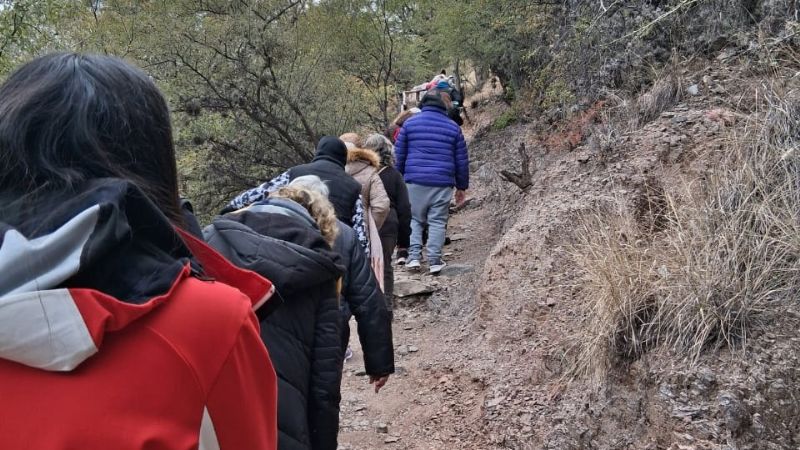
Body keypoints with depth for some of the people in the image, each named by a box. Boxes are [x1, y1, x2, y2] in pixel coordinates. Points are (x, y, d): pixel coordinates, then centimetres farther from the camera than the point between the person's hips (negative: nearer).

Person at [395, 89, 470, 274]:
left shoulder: (410, 123, 6)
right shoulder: (453, 127, 8)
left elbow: (399, 155, 7)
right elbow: (462, 160, 10)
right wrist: (462, 186, 17)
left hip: (415, 181, 0)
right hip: (443, 183, 0)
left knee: (414, 219, 11)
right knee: (437, 222, 5)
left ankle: (413, 257, 1)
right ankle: (434, 261, 3)